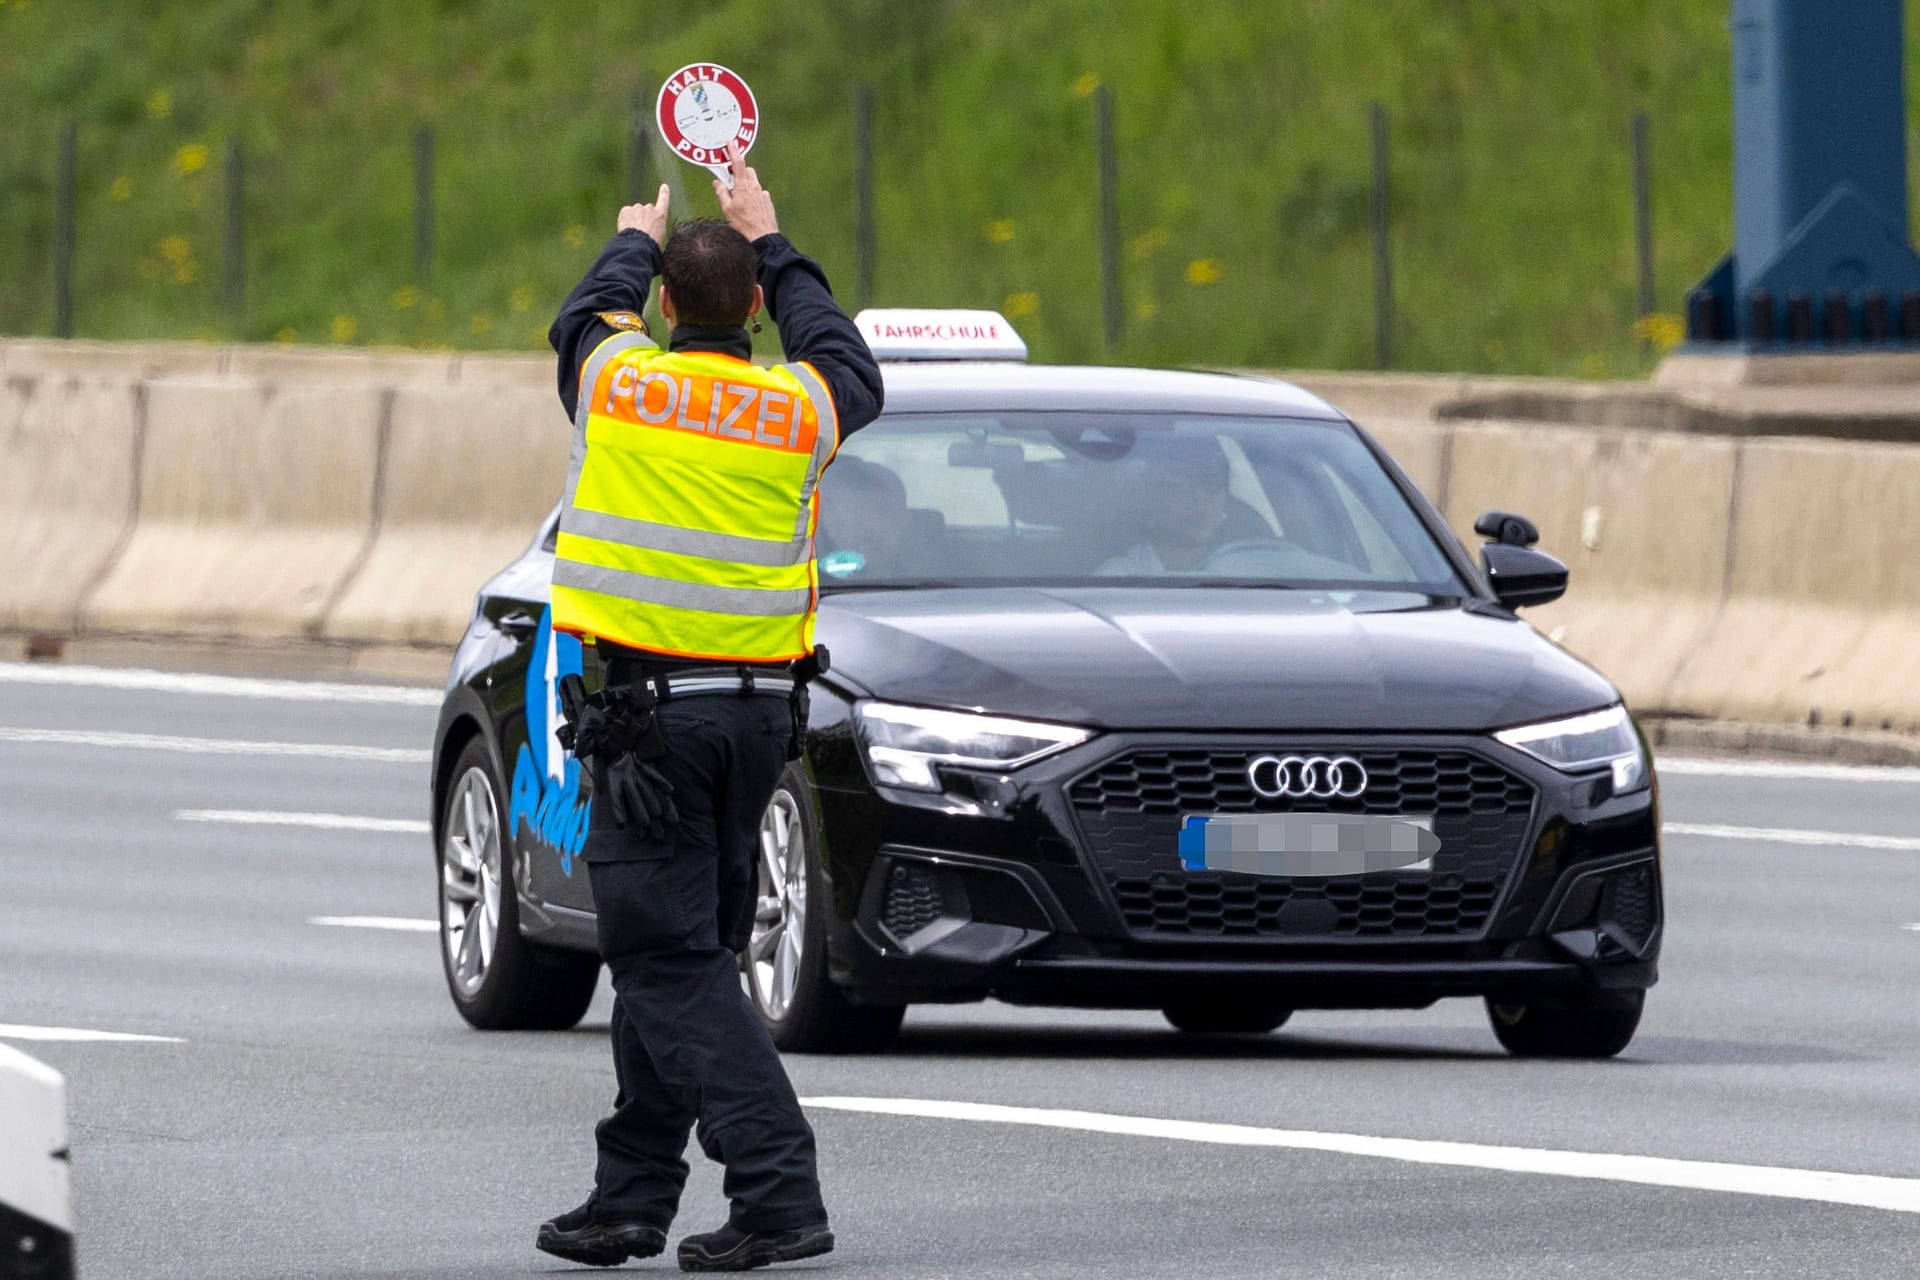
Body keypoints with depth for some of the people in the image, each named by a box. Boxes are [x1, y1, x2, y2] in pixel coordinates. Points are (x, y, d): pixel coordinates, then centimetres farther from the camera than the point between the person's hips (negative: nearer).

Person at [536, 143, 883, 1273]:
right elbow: (853, 367, 27)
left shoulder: (620, 379, -4)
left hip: (650, 707, -4)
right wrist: (769, 246, 37)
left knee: (669, 958, -6)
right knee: (677, 951, 13)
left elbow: (585, 318, 20)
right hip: (761, 705, 4)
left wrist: (633, 245, 39)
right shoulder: (799, 407, 3)